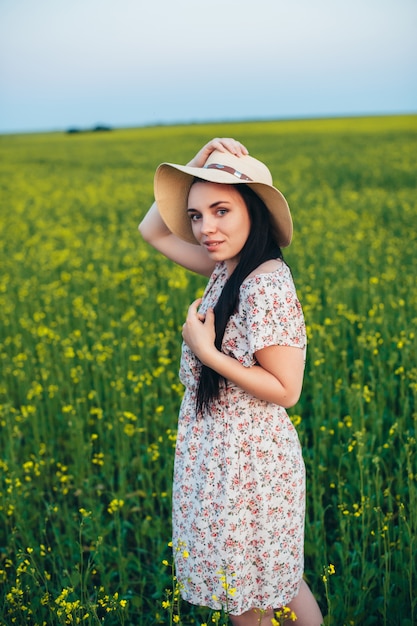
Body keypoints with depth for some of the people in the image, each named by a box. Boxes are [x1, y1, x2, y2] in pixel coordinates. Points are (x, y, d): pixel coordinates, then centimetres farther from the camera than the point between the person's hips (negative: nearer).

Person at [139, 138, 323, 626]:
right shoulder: (228, 268, 2)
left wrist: (207, 352, -24)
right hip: (218, 457, 8)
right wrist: (196, 167, -2)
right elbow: (151, 230, 10)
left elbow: (286, 390, -21)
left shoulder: (267, 286, -24)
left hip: (246, 467, -8)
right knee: (270, 582, 23)